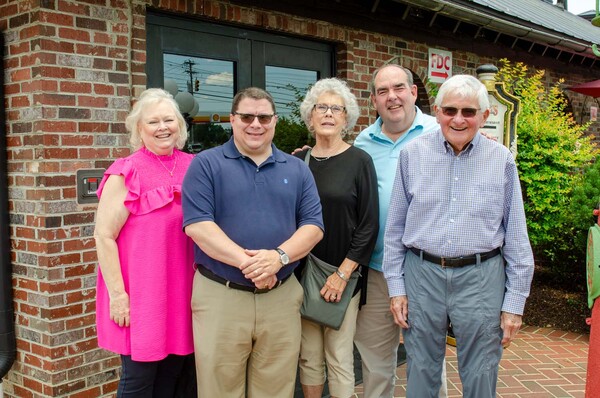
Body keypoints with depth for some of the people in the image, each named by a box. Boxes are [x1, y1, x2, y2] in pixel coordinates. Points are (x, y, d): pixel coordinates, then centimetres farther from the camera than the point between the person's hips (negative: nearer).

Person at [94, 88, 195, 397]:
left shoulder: (191, 167, 5)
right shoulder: (126, 173, -10)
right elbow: (104, 236, -10)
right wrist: (117, 295, -13)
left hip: (180, 291, 5)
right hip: (140, 294, -5)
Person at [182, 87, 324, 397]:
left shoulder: (297, 169, 10)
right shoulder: (206, 164, 0)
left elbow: (313, 225, 3)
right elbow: (197, 225, -11)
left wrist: (279, 256, -16)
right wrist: (246, 262, -20)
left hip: (282, 297, 3)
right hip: (220, 296, -2)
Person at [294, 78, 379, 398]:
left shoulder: (359, 161, -3)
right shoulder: (298, 162, 6)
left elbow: (369, 225, -6)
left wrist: (343, 274, -11)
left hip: (343, 273, -3)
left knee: (339, 357, 2)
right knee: (309, 356, 10)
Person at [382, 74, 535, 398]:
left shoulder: (502, 160, -1)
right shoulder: (412, 154, 0)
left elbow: (516, 238, 2)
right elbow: (395, 227, 5)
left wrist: (515, 303, 0)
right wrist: (396, 286, 3)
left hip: (481, 277, 0)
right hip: (422, 274, 1)